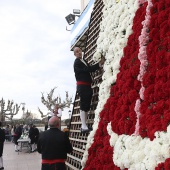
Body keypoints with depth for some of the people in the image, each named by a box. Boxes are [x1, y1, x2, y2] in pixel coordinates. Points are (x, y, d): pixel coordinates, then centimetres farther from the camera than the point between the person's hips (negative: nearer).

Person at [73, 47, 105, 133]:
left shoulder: (83, 61, 22)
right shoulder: (77, 62, -7)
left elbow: (89, 69, 14)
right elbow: (88, 69, -16)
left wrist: (99, 64, 1)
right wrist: (99, 64, -15)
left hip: (87, 86, 9)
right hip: (82, 86, -9)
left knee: (87, 106, 9)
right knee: (83, 106, -11)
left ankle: (84, 125, 14)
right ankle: (84, 126, -12)